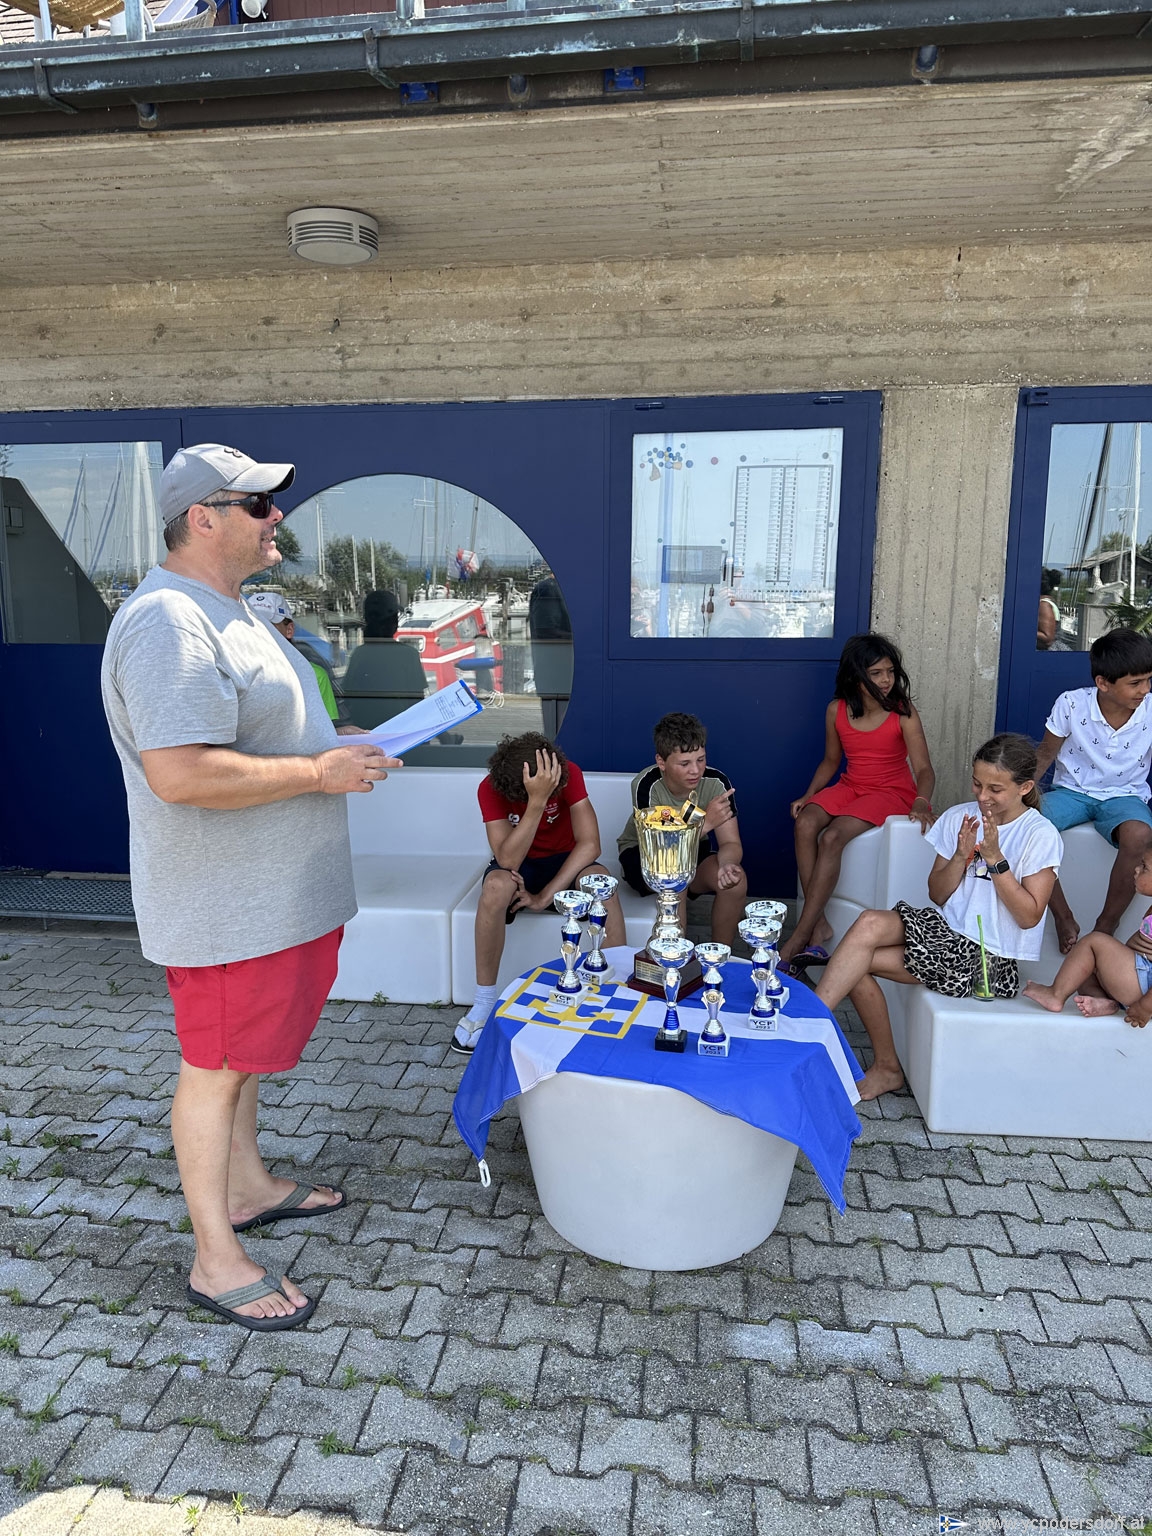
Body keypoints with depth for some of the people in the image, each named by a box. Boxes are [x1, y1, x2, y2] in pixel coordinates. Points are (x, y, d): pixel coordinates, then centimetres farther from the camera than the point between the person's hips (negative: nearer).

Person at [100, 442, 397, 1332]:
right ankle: (216, 1260, 20)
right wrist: (319, 772, -24)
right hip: (225, 906, -10)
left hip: (273, 891, 10)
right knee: (216, 1069, 4)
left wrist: (341, 755, 9)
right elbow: (180, 774, -31)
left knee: (245, 1052, 22)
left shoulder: (228, 614, 14)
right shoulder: (169, 624, -22)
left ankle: (248, 1186, 41)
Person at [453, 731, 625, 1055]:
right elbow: (507, 861, -33)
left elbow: (590, 844, -26)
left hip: (564, 861, 1)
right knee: (497, 885, -36)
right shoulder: (490, 788, -24)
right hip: (518, 864, 0)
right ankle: (484, 1001, -21)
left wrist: (545, 896, -30)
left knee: (601, 880, -34)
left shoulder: (568, 773, -23)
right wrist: (536, 802, -45)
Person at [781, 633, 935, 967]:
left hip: (891, 792, -4)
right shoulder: (837, 710, 1)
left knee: (832, 836, -29)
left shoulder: (903, 712, -10)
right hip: (850, 787, 4)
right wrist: (809, 794, -3)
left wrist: (922, 801, -36)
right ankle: (819, 925, -23)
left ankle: (798, 938, -26)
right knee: (805, 823, -27)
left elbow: (923, 768, -15)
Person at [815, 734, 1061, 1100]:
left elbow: (1029, 916, -12)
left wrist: (994, 858, -18)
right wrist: (961, 855, -11)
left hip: (990, 957, -6)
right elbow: (937, 895, 6)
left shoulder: (1041, 836, -8)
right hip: (946, 927, 6)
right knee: (869, 924, -24)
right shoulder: (959, 818, 5)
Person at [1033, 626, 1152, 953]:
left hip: (1123, 796, 0)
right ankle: (1064, 919, -14)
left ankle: (1106, 926, -14)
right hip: (1072, 791, 1)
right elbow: (1045, 754, -1)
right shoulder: (1071, 704, -15)